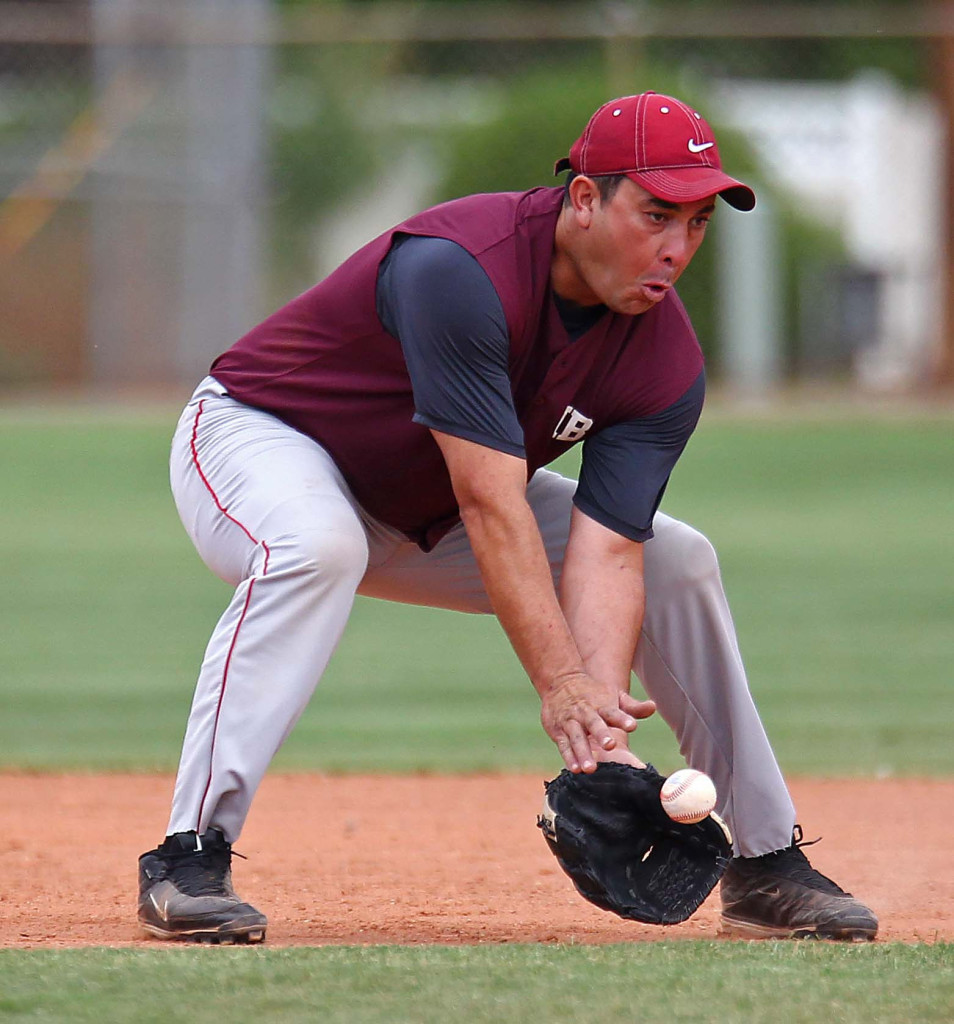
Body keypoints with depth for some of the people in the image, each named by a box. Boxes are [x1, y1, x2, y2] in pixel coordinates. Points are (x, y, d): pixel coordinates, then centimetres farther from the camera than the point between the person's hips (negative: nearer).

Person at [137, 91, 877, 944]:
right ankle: (190, 860, -38)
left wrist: (602, 729, -37)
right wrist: (562, 687, -45)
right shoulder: (461, 269, -36)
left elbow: (604, 550, -22)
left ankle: (766, 868, 11)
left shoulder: (666, 363, -15)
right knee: (315, 547, -41)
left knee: (678, 562, 0)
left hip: (424, 517, 7)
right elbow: (490, 506, -40)